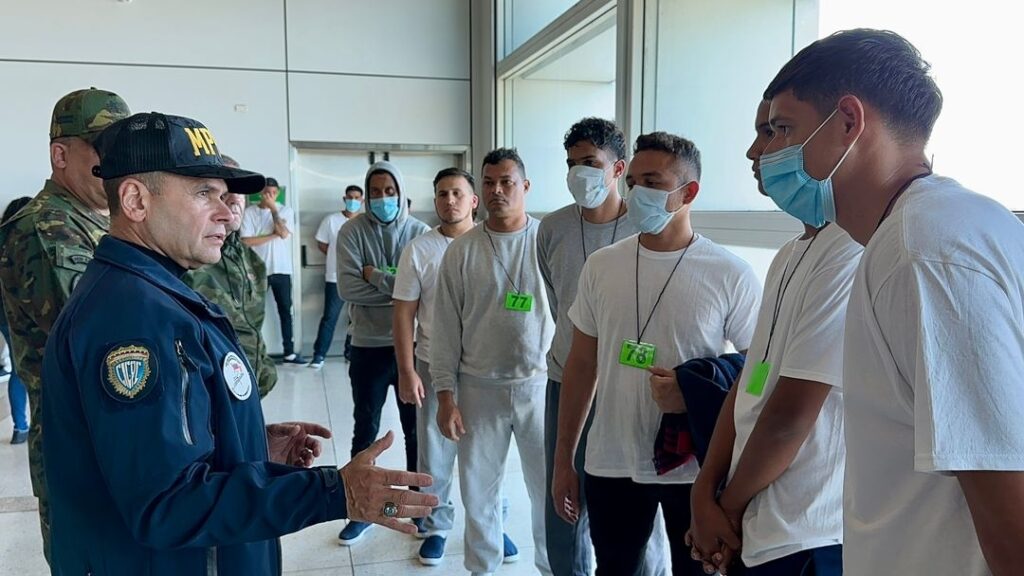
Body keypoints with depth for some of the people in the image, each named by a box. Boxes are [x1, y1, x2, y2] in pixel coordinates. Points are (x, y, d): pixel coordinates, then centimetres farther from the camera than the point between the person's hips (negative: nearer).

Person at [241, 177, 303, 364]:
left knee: (285, 310, 6)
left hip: (281, 269, 2)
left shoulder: (286, 211, 4)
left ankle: (289, 352, 12)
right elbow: (246, 241, -11)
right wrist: (273, 235, -11)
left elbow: (284, 233, -13)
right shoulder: (249, 212, -2)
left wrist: (273, 208, -10)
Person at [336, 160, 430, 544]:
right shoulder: (352, 231, -4)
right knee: (365, 431, 13)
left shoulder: (420, 233, -2)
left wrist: (378, 277, -15)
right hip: (368, 348, 0)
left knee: (416, 429, 13)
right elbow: (348, 288, -16)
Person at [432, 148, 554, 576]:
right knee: (479, 488, 14)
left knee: (549, 487, 10)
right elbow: (446, 328, 2)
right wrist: (445, 394, -2)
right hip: (479, 388, 1)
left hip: (541, 384, -1)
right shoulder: (462, 251, 0)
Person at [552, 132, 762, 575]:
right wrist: (563, 458, 8)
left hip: (697, 468, -2)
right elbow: (582, 365, 6)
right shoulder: (600, 267, 1)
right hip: (611, 464, 3)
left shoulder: (731, 275, -9)